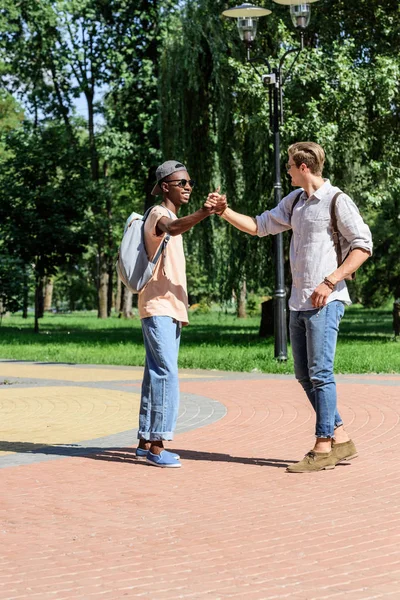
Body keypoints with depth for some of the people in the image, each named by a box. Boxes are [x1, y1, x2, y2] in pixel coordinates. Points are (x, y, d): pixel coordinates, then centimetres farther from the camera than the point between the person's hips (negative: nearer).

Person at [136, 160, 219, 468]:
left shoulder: (172, 217, 20)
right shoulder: (158, 214, -10)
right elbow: (172, 228, -36)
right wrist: (201, 214, -55)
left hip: (171, 309, 10)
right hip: (158, 308, -10)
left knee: (157, 375, 10)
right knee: (167, 374, -15)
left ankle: (146, 441, 15)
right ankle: (157, 446, -14)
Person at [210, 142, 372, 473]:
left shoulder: (337, 201, -8)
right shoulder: (295, 201, 16)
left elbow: (364, 246, -11)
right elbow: (260, 226, 23)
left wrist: (330, 281, -17)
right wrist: (225, 212, 11)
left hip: (326, 300, -9)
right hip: (299, 302, 9)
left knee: (320, 373, -9)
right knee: (305, 374, 10)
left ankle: (323, 448, -4)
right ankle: (341, 440, 17)